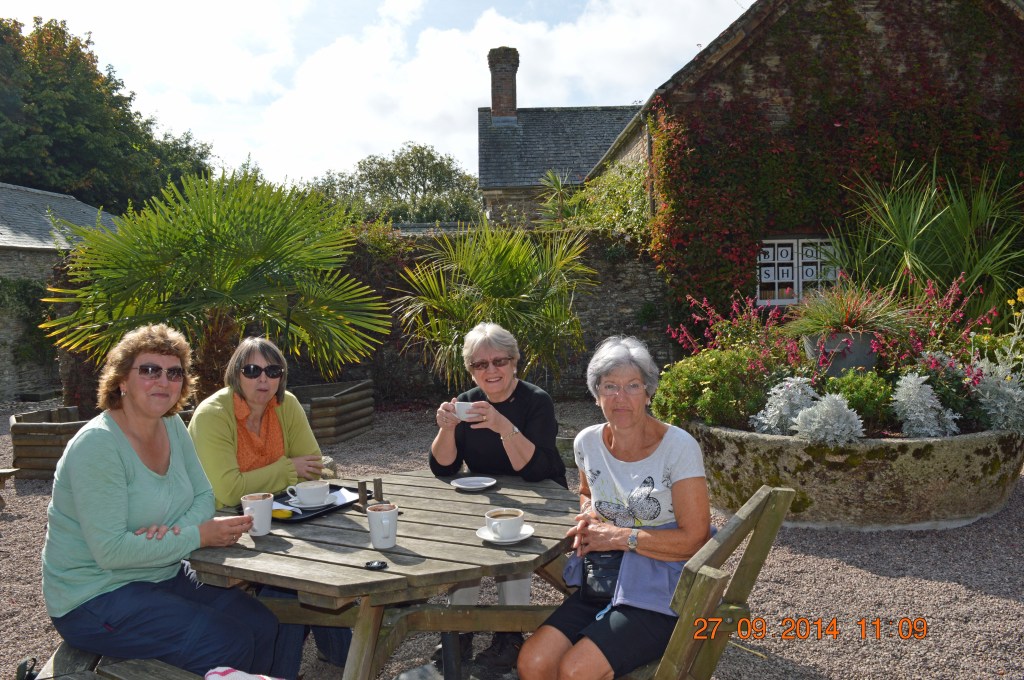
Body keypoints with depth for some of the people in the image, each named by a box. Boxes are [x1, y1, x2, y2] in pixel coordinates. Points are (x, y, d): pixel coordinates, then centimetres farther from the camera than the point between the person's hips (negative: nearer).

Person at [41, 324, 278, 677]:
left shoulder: (173, 426, 0)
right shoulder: (98, 444, -22)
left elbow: (203, 497, 5)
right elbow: (111, 551, -25)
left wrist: (177, 530, -16)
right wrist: (199, 535, -22)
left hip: (163, 577, 7)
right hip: (95, 596, -7)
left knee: (262, 624, -5)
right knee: (230, 644, -18)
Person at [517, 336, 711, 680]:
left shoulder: (678, 447, -13)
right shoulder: (588, 442, 3)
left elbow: (695, 539, -15)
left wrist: (620, 537, -13)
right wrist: (590, 516, 1)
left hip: (662, 594, -5)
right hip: (607, 583, 5)